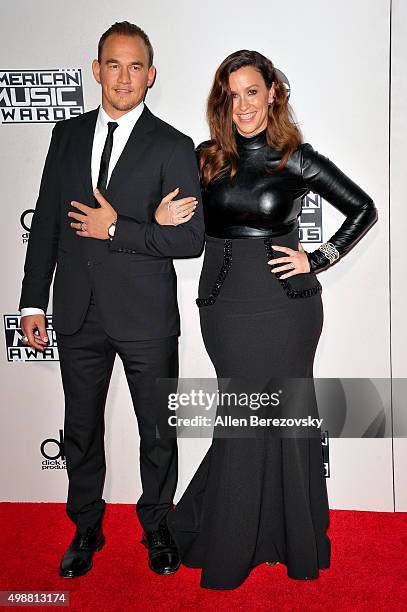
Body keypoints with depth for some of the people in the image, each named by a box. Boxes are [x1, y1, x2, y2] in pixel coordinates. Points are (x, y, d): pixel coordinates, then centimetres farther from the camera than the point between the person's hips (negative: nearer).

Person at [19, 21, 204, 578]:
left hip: (146, 317, -3)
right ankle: (86, 529, 37)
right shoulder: (67, 135, 8)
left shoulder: (174, 147, -5)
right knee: (81, 430, 16)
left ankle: (157, 527, 34)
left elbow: (191, 240, -11)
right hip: (78, 314, 4)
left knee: (158, 432, 12)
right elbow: (46, 222, 8)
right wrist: (33, 302, 4)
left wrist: (115, 229, -16)